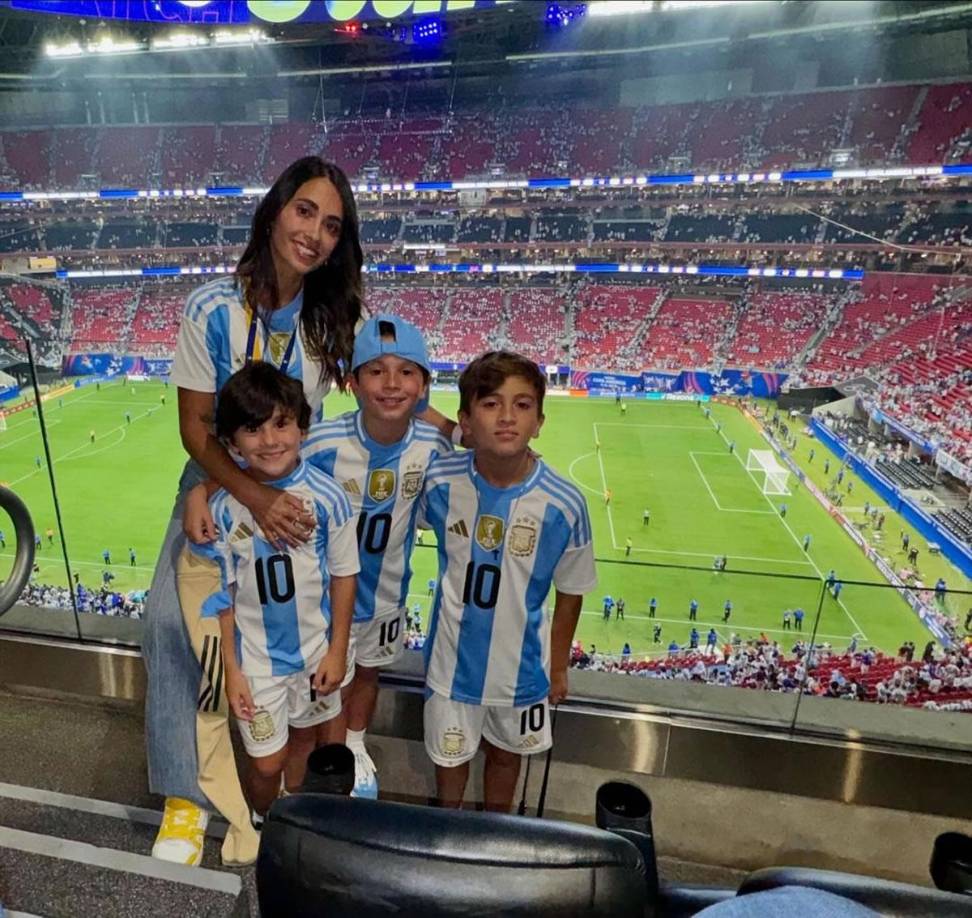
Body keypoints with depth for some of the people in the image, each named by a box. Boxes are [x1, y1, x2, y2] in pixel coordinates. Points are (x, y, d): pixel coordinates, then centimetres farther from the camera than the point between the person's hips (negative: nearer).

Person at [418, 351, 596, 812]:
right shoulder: (440, 480, -21)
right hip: (454, 656, 1)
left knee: (505, 753, 26)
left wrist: (558, 665, 0)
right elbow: (421, 518, 6)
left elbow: (570, 592, -9)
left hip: (521, 663, 0)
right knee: (449, 754, 25)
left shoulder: (564, 504, -23)